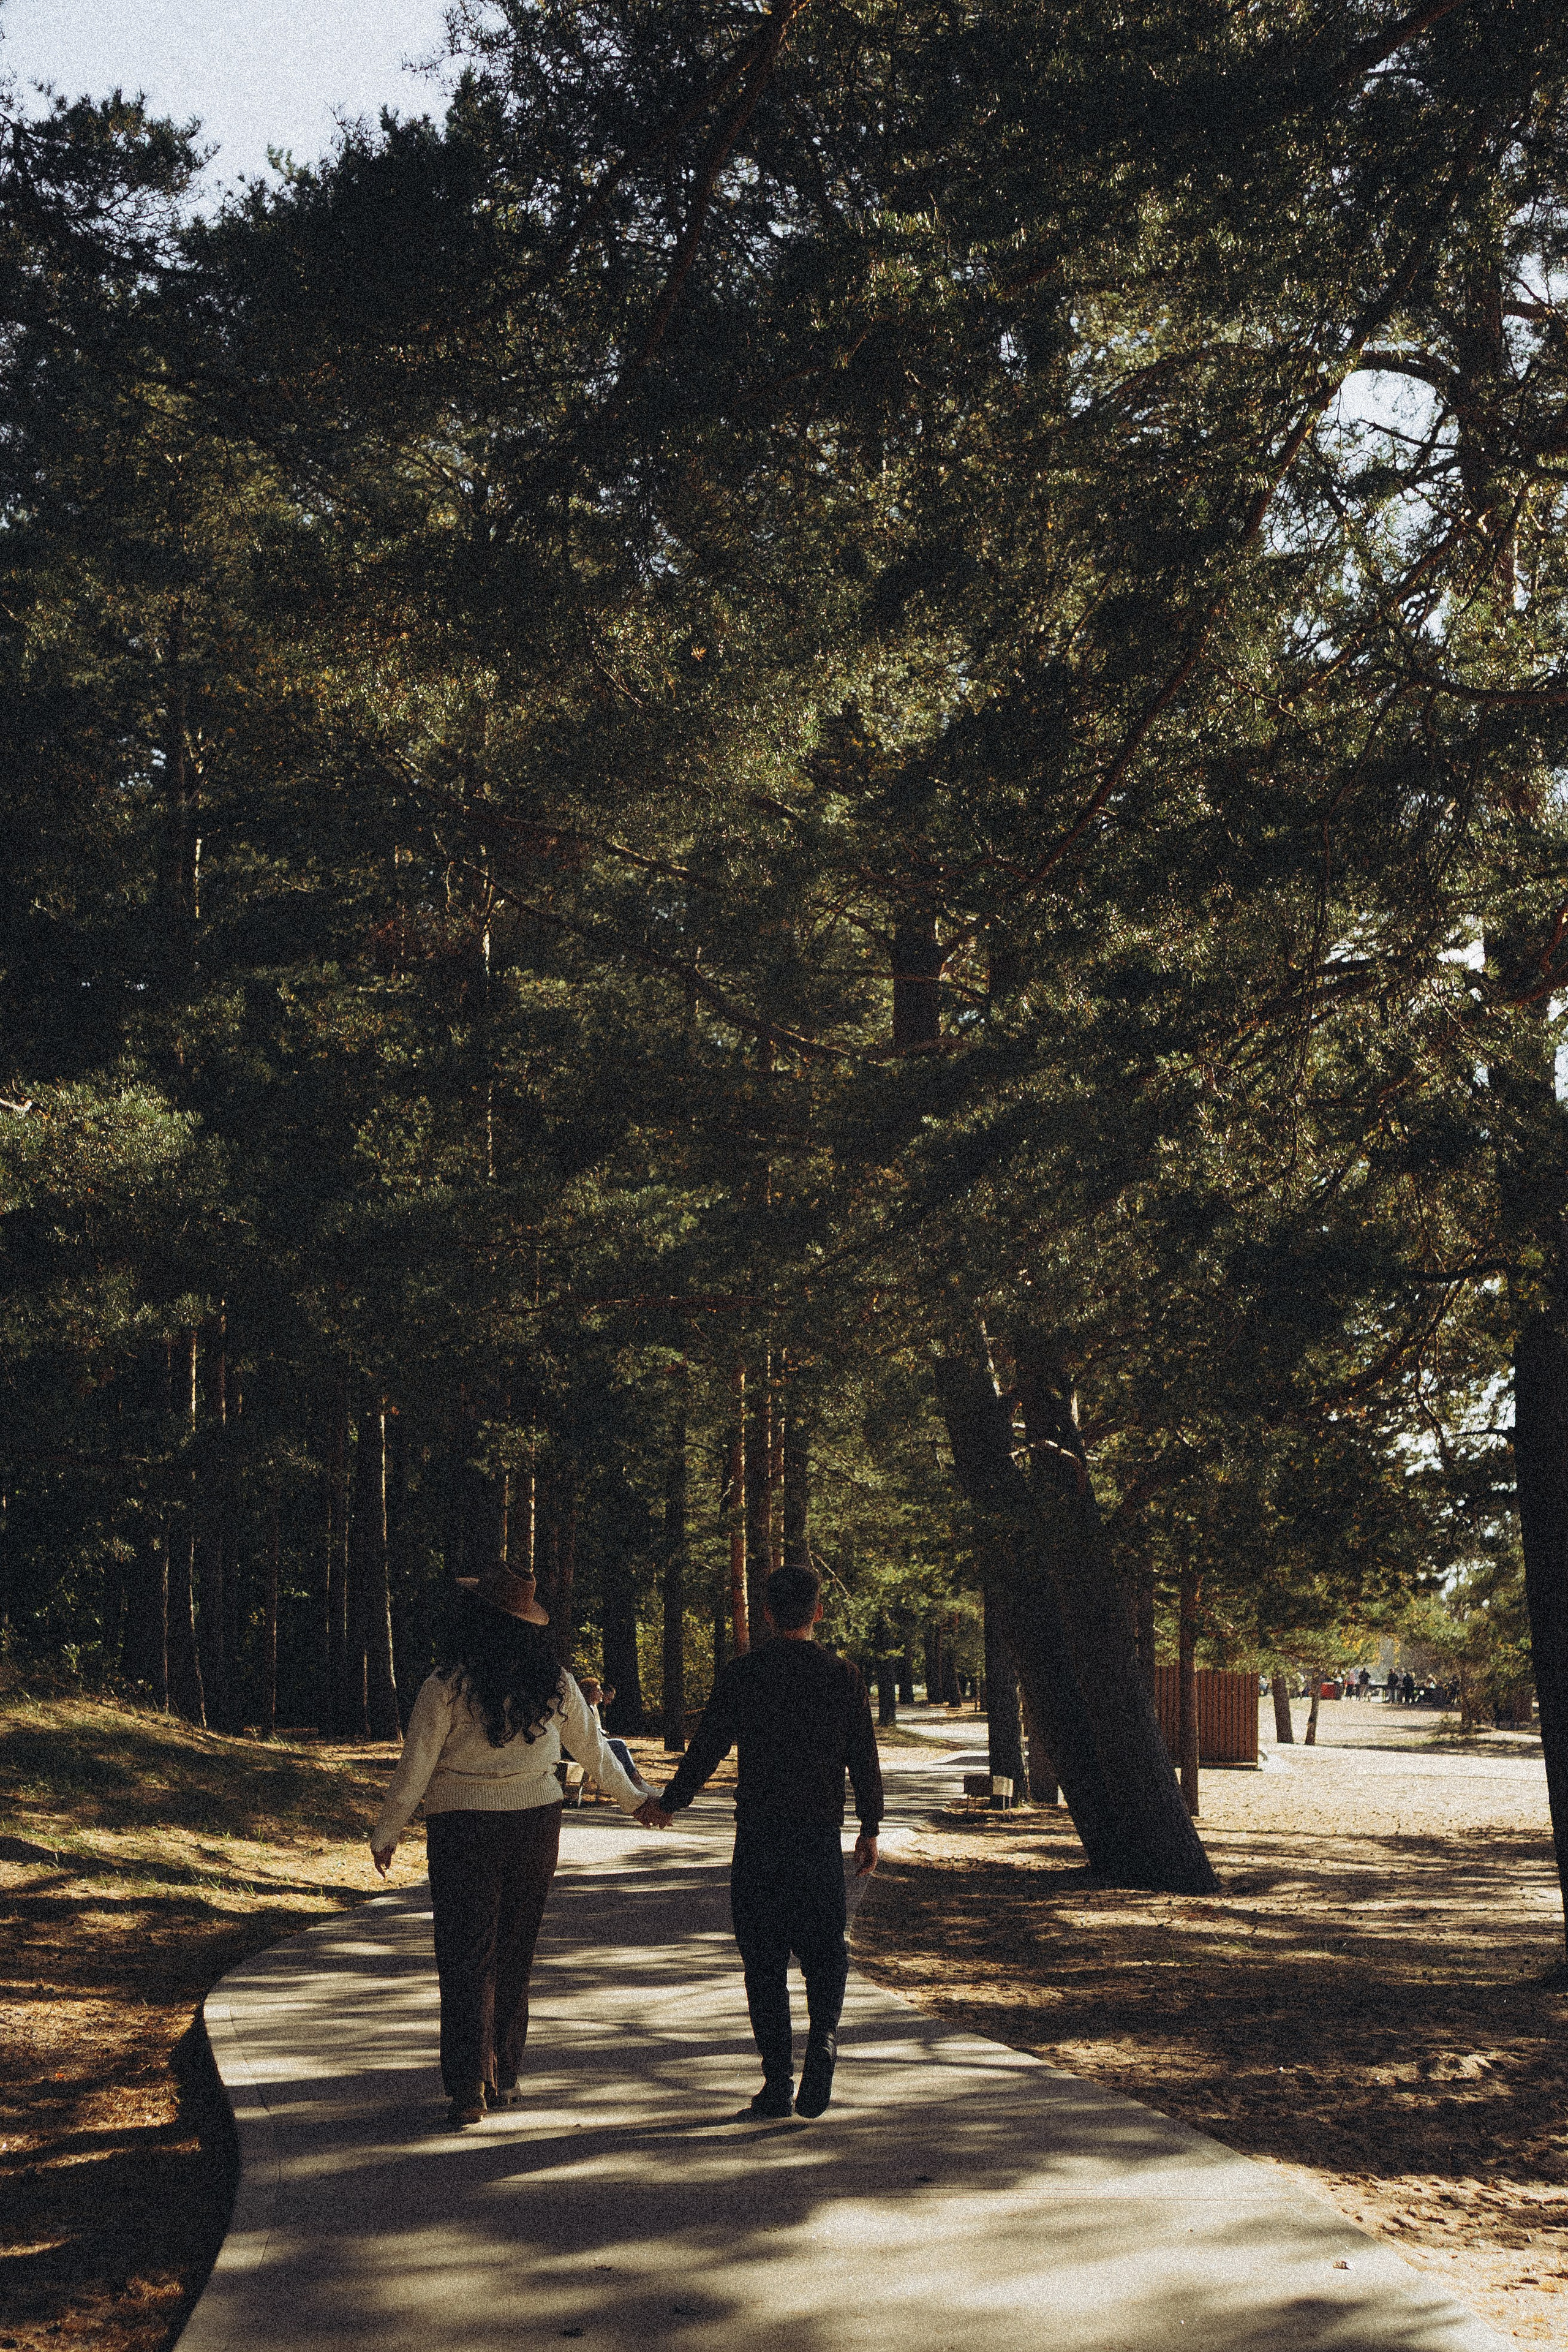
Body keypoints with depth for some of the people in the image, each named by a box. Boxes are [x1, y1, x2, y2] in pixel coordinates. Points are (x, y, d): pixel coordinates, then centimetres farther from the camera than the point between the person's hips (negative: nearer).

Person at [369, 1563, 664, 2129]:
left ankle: (468, 2089, -5)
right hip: (536, 1826, 4)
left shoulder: (448, 1684, -13)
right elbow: (593, 1749, 11)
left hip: (464, 1832, -4)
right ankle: (504, 2077, 24)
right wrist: (633, 1799, 26)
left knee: (466, 1959, 1)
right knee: (514, 1955, 16)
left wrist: (386, 1831, 3)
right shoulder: (553, 1682, 0)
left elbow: (415, 1767, -9)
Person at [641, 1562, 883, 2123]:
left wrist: (668, 1804, 15)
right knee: (825, 1952, 13)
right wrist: (870, 1830, 16)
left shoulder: (741, 1675, -4)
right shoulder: (843, 1677, -1)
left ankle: (778, 2082, 5)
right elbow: (865, 1761, 4)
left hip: (757, 1840, -1)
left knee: (764, 1961, 7)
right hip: (822, 1839, 1)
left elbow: (705, 1750, -1)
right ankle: (822, 2041, -11)